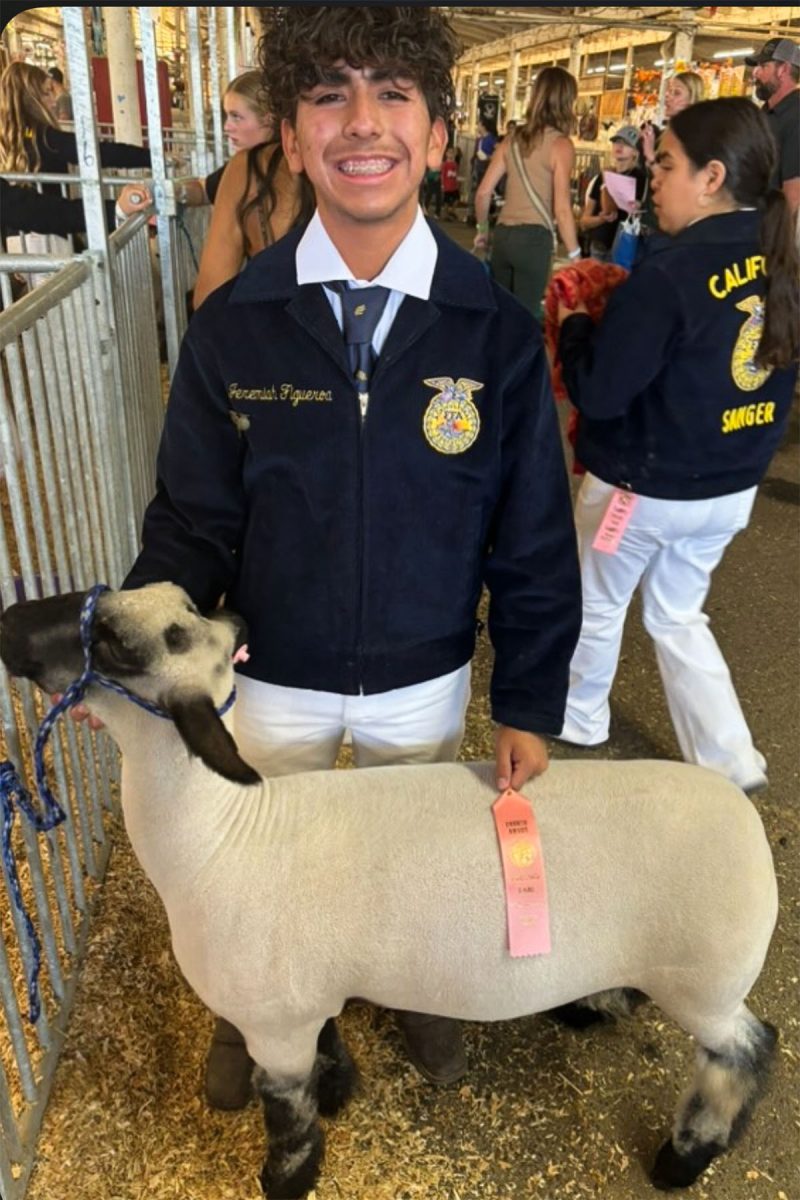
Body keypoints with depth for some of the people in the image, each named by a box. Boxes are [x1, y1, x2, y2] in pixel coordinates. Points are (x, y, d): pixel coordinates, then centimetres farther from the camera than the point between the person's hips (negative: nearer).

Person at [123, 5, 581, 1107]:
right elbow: (194, 522, -8)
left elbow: (532, 539, -8)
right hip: (274, 677, 1)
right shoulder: (231, 327, -14)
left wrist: (529, 706, -6)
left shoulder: (496, 332, -14)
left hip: (426, 677, 0)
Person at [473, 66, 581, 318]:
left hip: (503, 235, 6)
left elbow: (483, 192, 11)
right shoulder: (561, 144, -6)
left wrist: (482, 230, 26)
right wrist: (575, 256, -7)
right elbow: (562, 209, -13)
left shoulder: (513, 138, 10)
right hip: (535, 238, -5)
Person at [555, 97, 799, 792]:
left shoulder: (671, 271, -25)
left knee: (598, 609, 18)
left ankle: (578, 719, 41)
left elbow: (598, 393, -24)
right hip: (732, 487, 7)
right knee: (679, 617, 23)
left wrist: (574, 324, -6)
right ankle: (731, 762, 24)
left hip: (643, 487, -7)